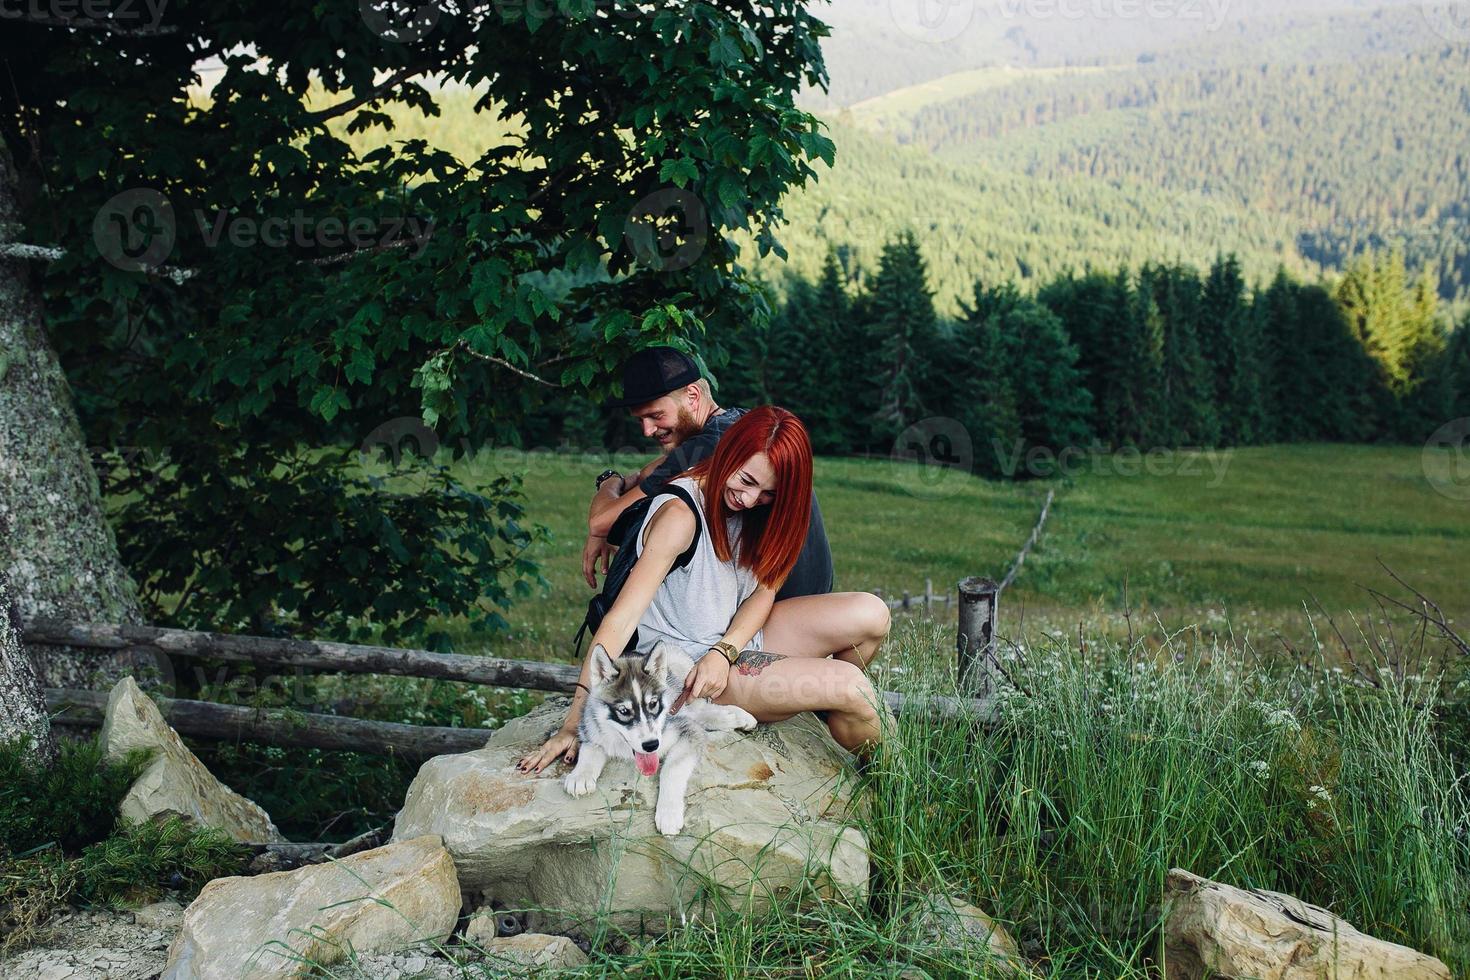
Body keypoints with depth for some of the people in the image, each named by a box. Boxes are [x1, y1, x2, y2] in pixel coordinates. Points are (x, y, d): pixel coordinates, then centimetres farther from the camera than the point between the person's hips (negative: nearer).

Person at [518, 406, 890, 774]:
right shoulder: (680, 515, -25)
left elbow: (764, 589, -2)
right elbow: (620, 620, -29)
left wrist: (723, 652, -21)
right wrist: (574, 724, -32)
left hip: (739, 638, 8)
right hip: (687, 663, -8)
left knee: (870, 615, -11)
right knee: (851, 688, -21)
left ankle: (828, 706, 16)